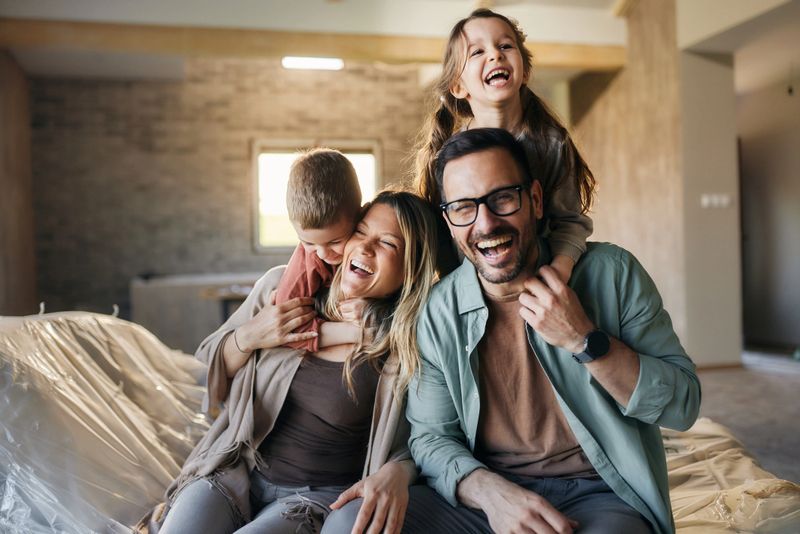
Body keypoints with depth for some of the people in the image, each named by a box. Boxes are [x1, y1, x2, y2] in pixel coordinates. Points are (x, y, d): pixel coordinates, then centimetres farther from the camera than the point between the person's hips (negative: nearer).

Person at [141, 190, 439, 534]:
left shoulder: (409, 343, -11)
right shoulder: (282, 285, -3)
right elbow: (210, 369, 8)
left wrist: (397, 472, -22)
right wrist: (249, 339, -13)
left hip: (321, 496, -2)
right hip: (237, 470, 3)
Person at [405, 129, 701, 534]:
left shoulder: (611, 273, -5)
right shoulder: (439, 312, -1)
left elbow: (683, 405, -4)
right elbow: (431, 436, 2)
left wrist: (584, 340, -18)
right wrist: (490, 490, -19)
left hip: (600, 496, -2)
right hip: (487, 496, 3)